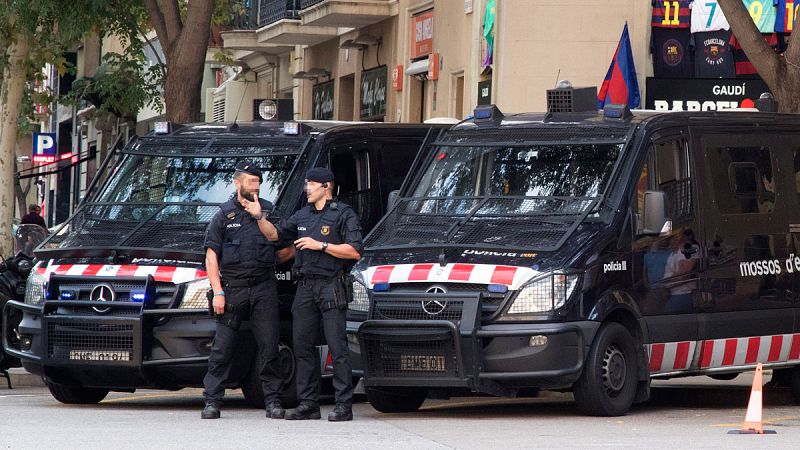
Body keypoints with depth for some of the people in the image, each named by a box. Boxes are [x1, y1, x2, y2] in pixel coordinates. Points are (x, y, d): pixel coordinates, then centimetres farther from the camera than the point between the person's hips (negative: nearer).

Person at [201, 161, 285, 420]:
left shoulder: (267, 210, 13)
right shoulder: (224, 215, 7)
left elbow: (273, 236, -5)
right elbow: (211, 255, 3)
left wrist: (259, 217, -22)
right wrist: (217, 292, -6)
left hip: (263, 288, 1)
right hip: (232, 287, -1)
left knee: (269, 346, -1)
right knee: (222, 347, -3)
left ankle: (273, 401, 5)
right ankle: (212, 401, 0)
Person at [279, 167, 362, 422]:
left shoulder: (343, 214, -1)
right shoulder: (302, 216, 19)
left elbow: (354, 251, -8)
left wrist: (321, 245, -12)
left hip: (331, 287, -7)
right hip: (305, 286, 7)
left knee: (337, 347, -9)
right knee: (303, 346, 4)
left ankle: (344, 405, -10)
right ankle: (308, 404, 9)